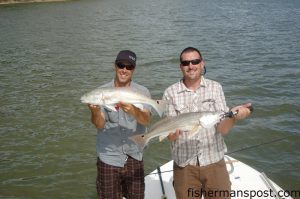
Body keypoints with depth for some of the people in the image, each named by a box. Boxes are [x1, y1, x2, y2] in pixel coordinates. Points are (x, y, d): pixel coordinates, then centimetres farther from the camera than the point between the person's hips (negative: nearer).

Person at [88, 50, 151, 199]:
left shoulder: (142, 92, -3)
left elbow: (146, 120, -18)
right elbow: (99, 125, -13)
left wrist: (133, 111, -40)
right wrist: (95, 111, -34)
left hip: (134, 158, 1)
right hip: (109, 158, -1)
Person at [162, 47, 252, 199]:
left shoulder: (215, 88, -1)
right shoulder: (170, 93, -3)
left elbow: (223, 129, -9)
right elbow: (170, 136, -6)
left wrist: (234, 115, -29)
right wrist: (172, 133, -29)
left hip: (214, 162, 1)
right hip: (184, 165, 0)